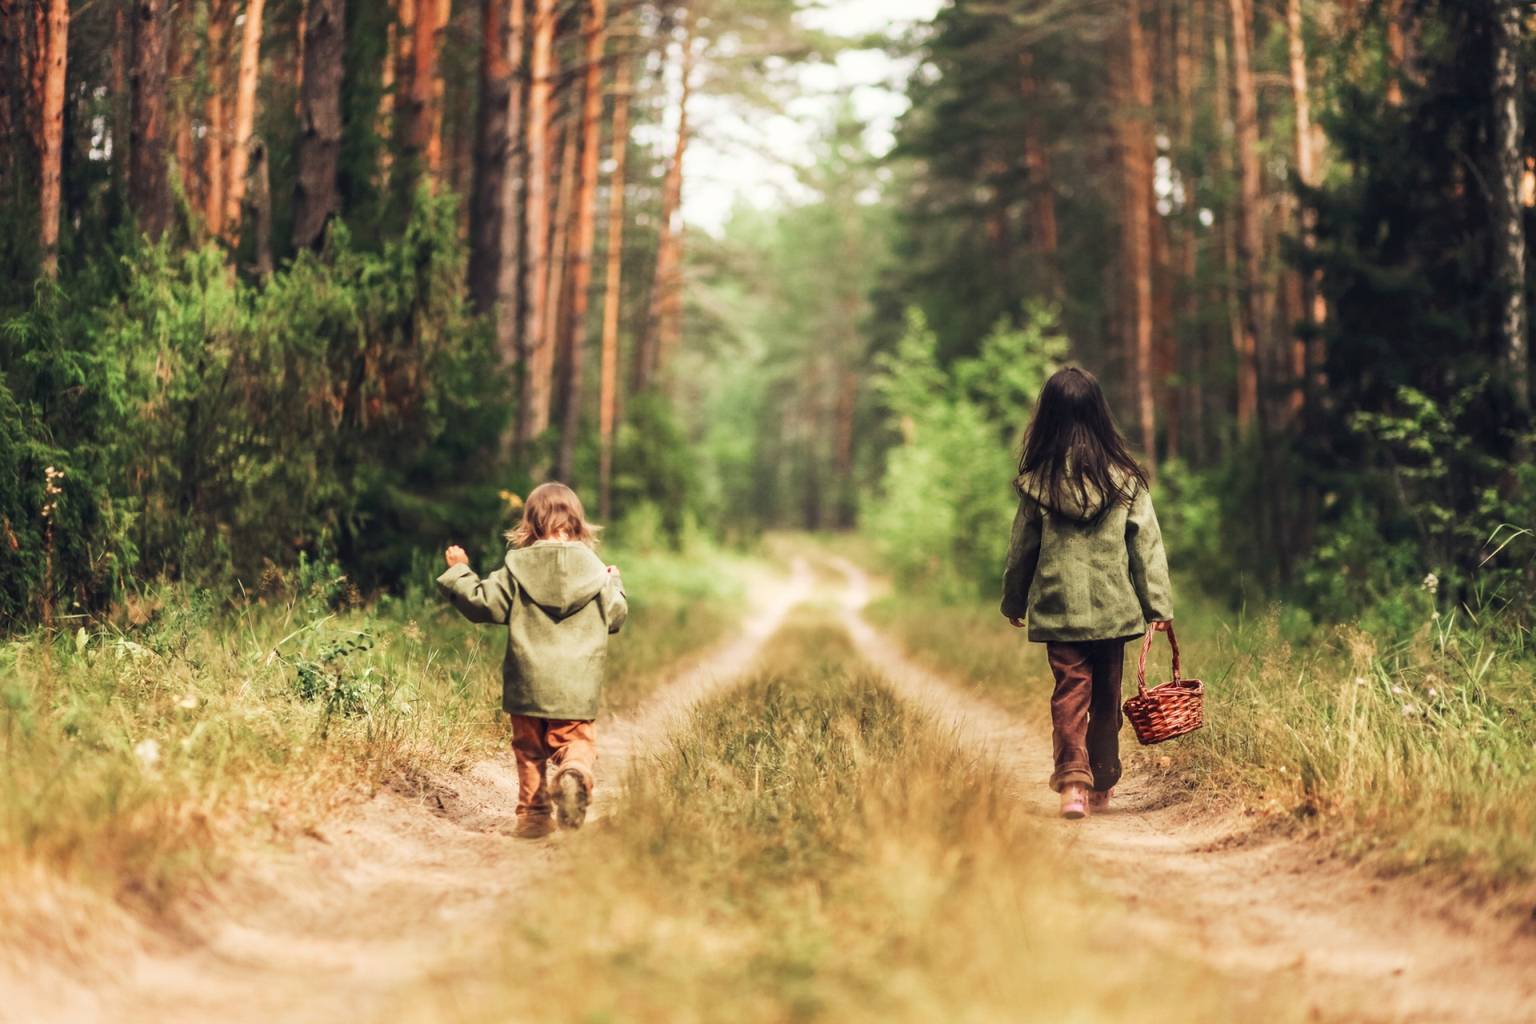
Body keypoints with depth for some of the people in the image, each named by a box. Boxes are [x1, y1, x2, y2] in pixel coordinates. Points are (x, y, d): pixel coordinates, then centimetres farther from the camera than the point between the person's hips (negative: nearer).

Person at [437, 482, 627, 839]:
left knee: (530, 749, 14)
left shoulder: (517, 566, -2)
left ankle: (534, 812, 9)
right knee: (576, 741, 8)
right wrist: (614, 582, 30)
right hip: (578, 688, 0)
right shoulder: (594, 568, 1)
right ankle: (574, 774, -24)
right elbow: (615, 616, 11)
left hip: (527, 684, 0)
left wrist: (457, 573, 13)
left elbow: (483, 603, -1)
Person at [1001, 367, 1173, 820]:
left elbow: (1022, 547, 4)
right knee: (1106, 695, 14)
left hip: (1058, 607, -1)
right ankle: (1102, 785, 24)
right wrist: (1158, 604, 2)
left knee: (1069, 692, 2)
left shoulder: (1037, 480, -6)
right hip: (1113, 606, 1)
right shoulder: (1124, 477, -5)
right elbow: (1146, 543, -3)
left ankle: (1072, 779, -17)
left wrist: (1013, 601, 17)